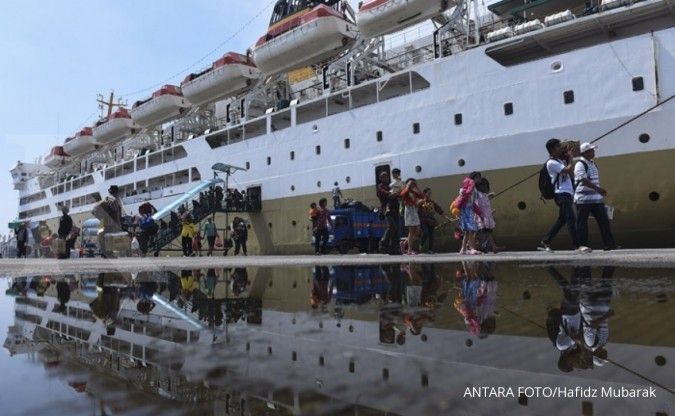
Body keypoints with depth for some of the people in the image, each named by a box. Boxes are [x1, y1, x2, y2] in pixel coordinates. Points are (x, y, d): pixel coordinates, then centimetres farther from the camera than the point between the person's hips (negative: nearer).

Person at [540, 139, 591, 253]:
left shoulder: (561, 160, 20)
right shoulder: (551, 163, -8)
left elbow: (571, 173, 17)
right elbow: (569, 170, -17)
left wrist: (567, 159, 10)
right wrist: (570, 159, -1)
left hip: (567, 193, 10)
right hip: (561, 193, -10)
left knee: (562, 220, 13)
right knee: (571, 219, -14)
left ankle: (545, 242, 18)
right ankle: (577, 245, -14)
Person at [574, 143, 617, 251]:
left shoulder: (593, 163, 18)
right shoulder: (580, 164, -10)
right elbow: (584, 180, -22)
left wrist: (600, 191, 22)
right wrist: (598, 188, -29)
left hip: (596, 198, 8)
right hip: (583, 199, -8)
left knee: (604, 220, 4)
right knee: (582, 223, -2)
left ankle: (609, 244, 8)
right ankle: (582, 245, 4)